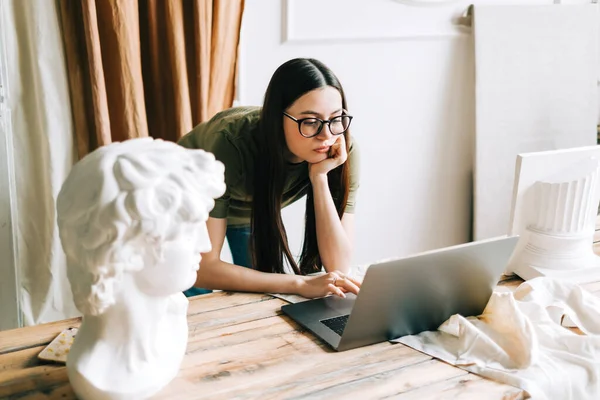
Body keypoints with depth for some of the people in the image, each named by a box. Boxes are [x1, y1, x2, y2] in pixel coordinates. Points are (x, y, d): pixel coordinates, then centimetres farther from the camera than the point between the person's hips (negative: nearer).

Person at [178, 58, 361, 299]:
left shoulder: (344, 151, -31)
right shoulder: (232, 144, -41)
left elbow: (338, 266, -33)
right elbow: (203, 269, -41)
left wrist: (320, 177, -43)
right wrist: (300, 284, -49)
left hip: (252, 209, 3)